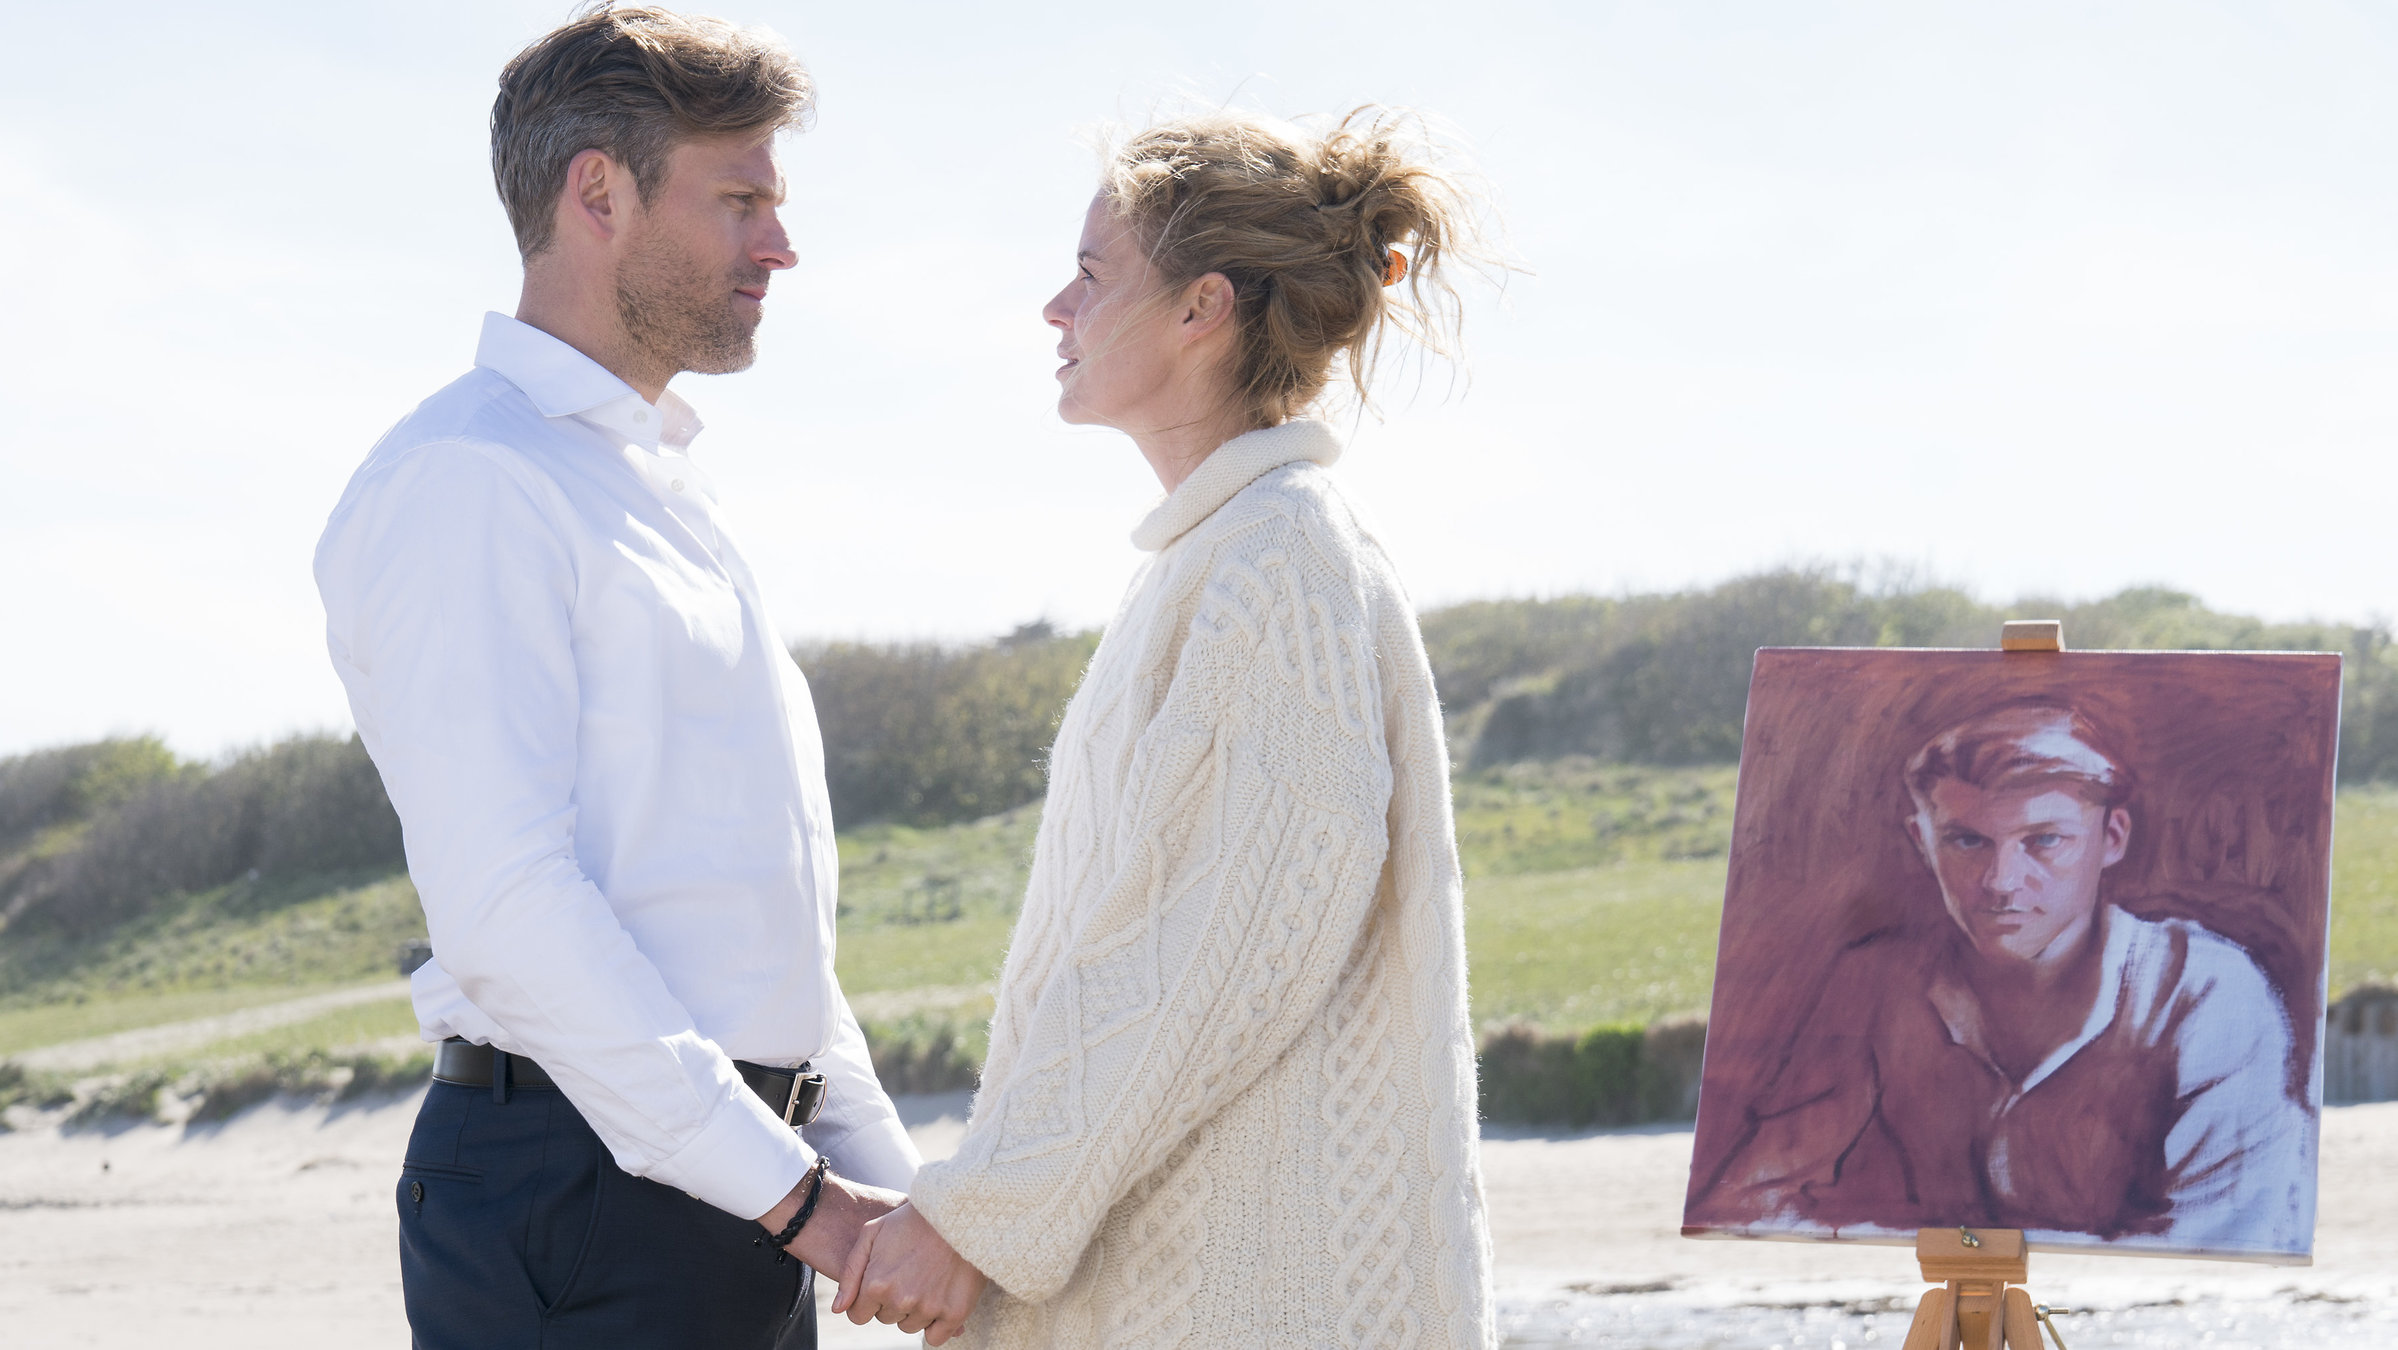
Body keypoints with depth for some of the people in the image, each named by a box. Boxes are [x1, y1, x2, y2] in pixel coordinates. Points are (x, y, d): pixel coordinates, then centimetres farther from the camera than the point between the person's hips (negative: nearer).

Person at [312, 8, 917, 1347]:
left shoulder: (669, 488, 20)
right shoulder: (469, 482, -9)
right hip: (581, 1194, -9)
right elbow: (508, 907, -19)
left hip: (739, 1211, 9)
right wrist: (794, 1192, -19)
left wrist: (892, 1192, 13)